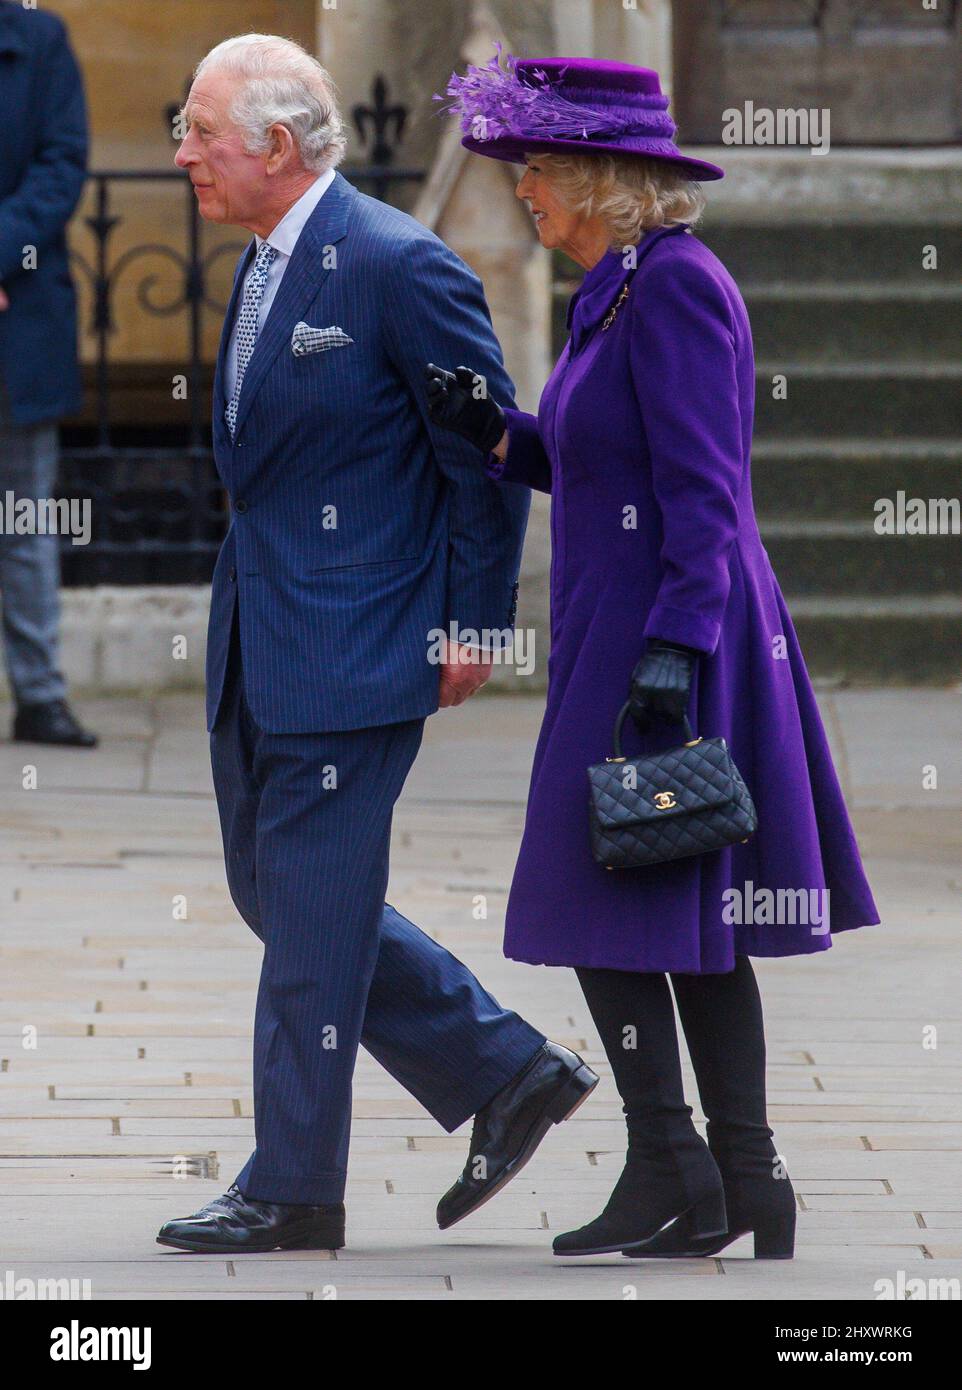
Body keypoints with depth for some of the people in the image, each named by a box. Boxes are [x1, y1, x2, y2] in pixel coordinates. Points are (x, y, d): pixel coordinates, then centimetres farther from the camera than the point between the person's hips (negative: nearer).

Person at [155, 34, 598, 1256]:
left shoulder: (400, 269, -15)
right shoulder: (265, 266, 11)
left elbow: (489, 456, -12)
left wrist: (473, 627, -10)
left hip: (353, 643, -9)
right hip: (261, 643, 9)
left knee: (312, 909, -3)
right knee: (272, 890, 13)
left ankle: (292, 1189, 7)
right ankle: (506, 1074, 22)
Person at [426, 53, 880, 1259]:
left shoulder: (676, 287, -16)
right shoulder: (622, 291, 14)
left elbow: (703, 492, -21)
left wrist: (671, 655, -25)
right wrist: (493, 429, 6)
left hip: (669, 638, -10)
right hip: (624, 639, 10)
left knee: (607, 903, -6)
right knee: (695, 921, 10)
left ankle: (669, 1169, -3)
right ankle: (744, 1185, 12)